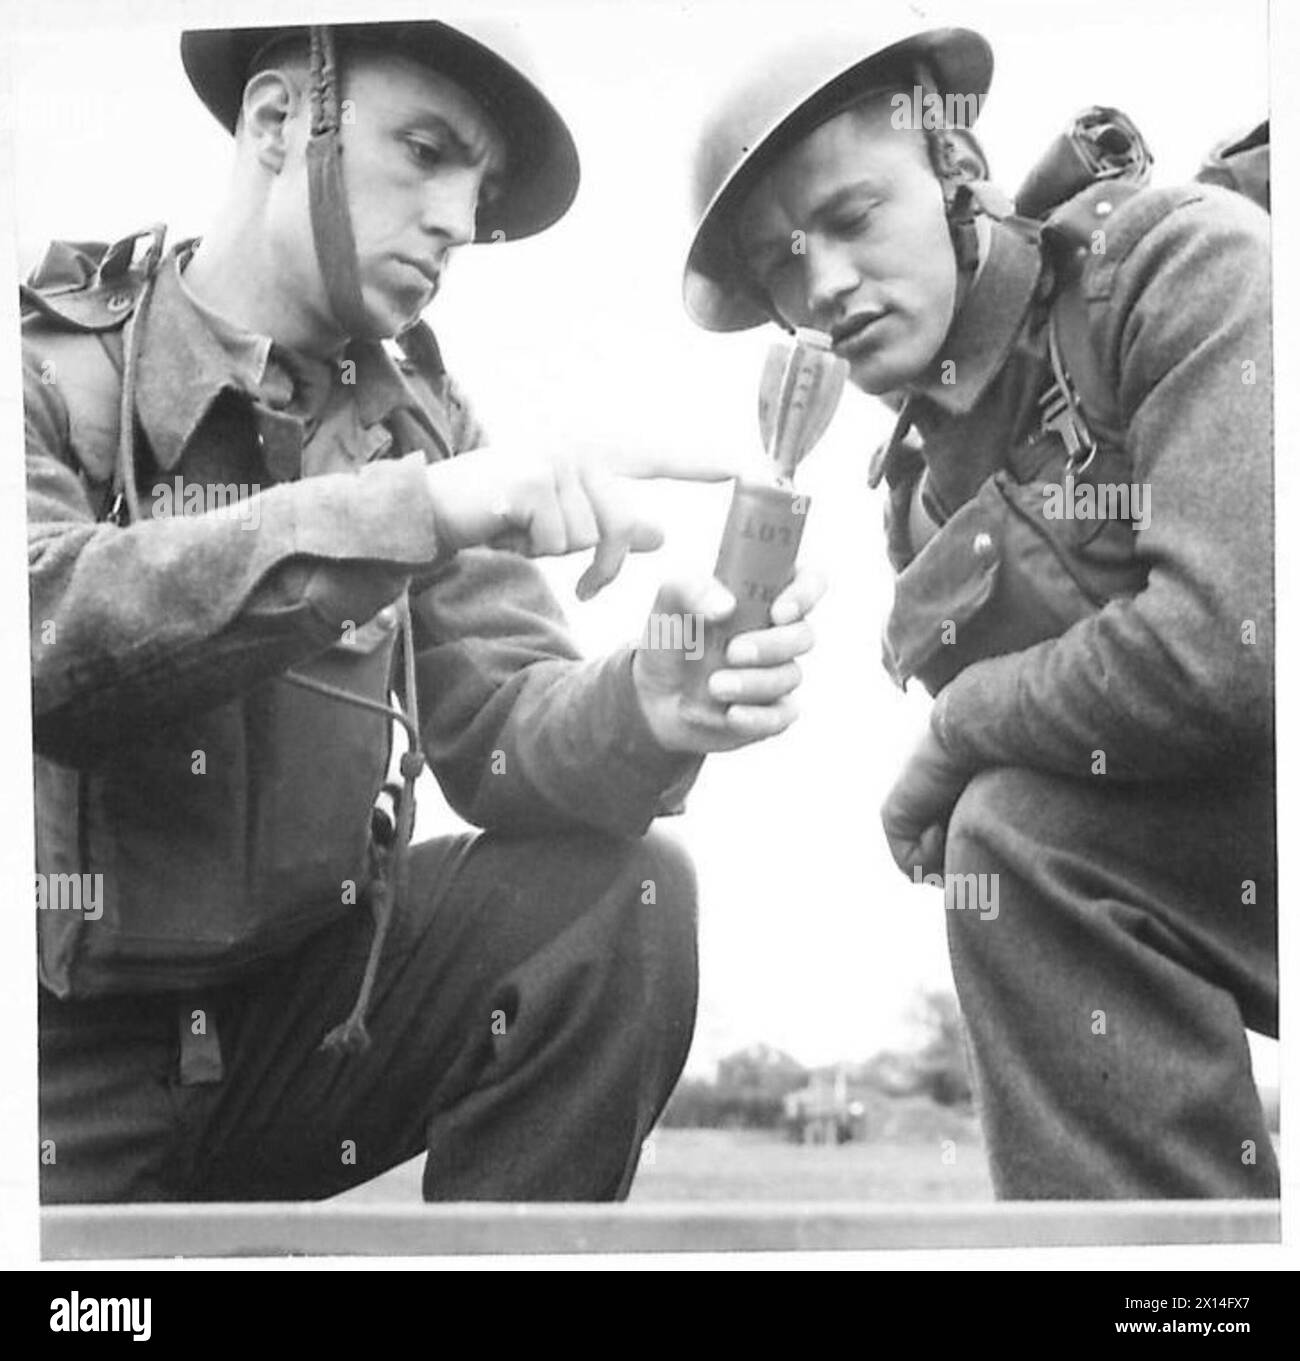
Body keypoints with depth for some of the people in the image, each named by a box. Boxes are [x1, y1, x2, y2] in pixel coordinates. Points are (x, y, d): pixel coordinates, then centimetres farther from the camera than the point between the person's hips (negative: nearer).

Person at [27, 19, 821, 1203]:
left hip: (304, 999, 5)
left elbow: (501, 721, -5)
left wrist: (645, 713, -29)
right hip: (72, 1049, -4)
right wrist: (412, 509, -37)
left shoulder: (418, 422, 6)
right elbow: (52, 635, -28)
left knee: (619, 893, -15)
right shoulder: (49, 362, -8)